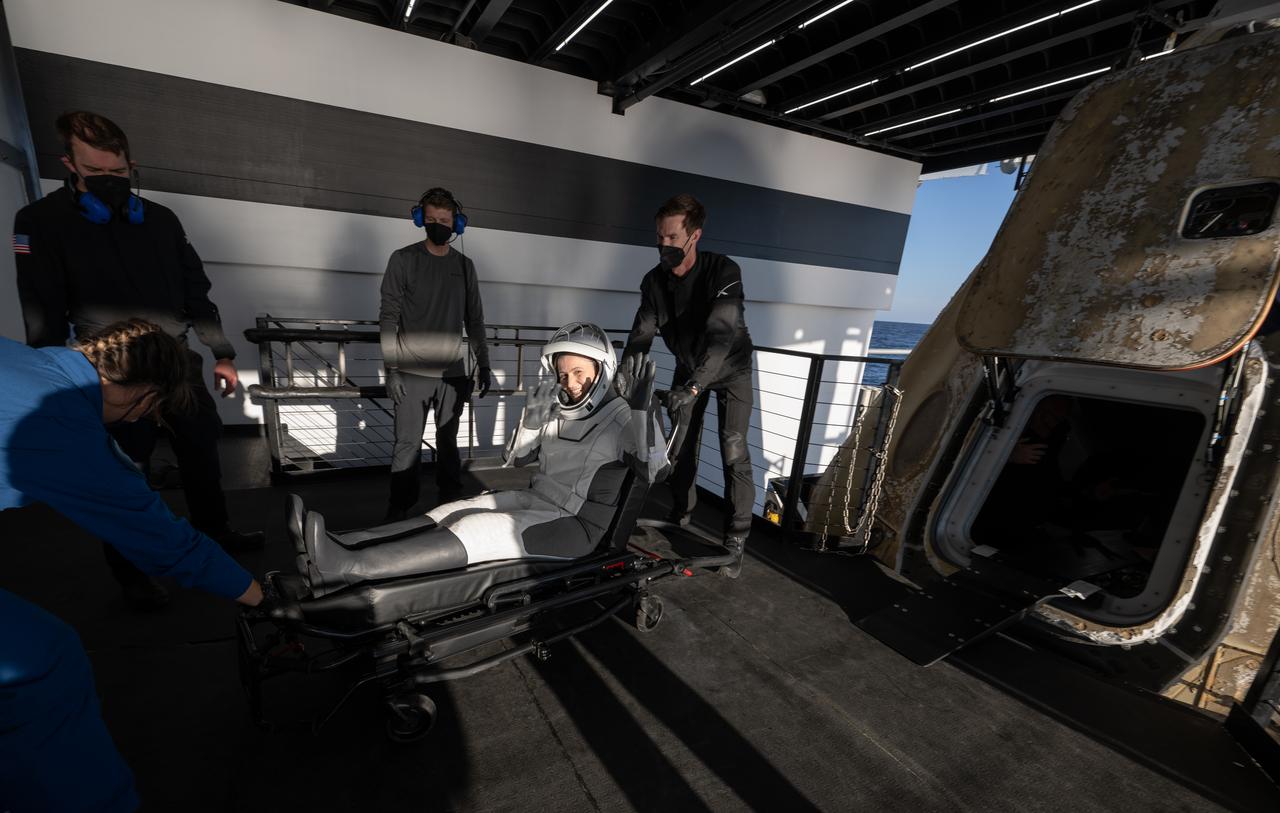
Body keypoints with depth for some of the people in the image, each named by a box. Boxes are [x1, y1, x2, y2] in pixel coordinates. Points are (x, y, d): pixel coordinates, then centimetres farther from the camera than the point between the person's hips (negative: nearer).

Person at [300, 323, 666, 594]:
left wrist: (640, 409, -34)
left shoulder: (623, 417, -9)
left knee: (472, 530, -24)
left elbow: (656, 470, -24)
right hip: (533, 500, 7)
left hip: (576, 527, -7)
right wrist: (531, 420, -9)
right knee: (448, 514, -11)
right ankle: (340, 548, -20)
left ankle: (346, 568, -31)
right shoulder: (557, 409, 7)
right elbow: (514, 459, 9)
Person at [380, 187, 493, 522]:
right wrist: (391, 369, -8)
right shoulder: (403, 259, 1)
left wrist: (483, 364, 10)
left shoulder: (465, 265, 10)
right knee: (408, 446, -2)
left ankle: (451, 505, 21)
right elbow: (388, 317, -2)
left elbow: (474, 320, 14)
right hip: (412, 373, -2)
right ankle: (398, 512, 10)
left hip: (453, 373, 3)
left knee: (448, 444, 10)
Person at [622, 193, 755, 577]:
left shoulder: (724, 271, -28)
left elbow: (721, 333, -39)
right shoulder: (654, 280, -12)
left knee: (733, 453, -9)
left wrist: (693, 386, -51)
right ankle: (680, 517, 25)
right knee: (680, 444, 5)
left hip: (730, 368, -4)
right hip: (688, 367, 4)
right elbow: (641, 336, -16)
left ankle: (736, 539, 2)